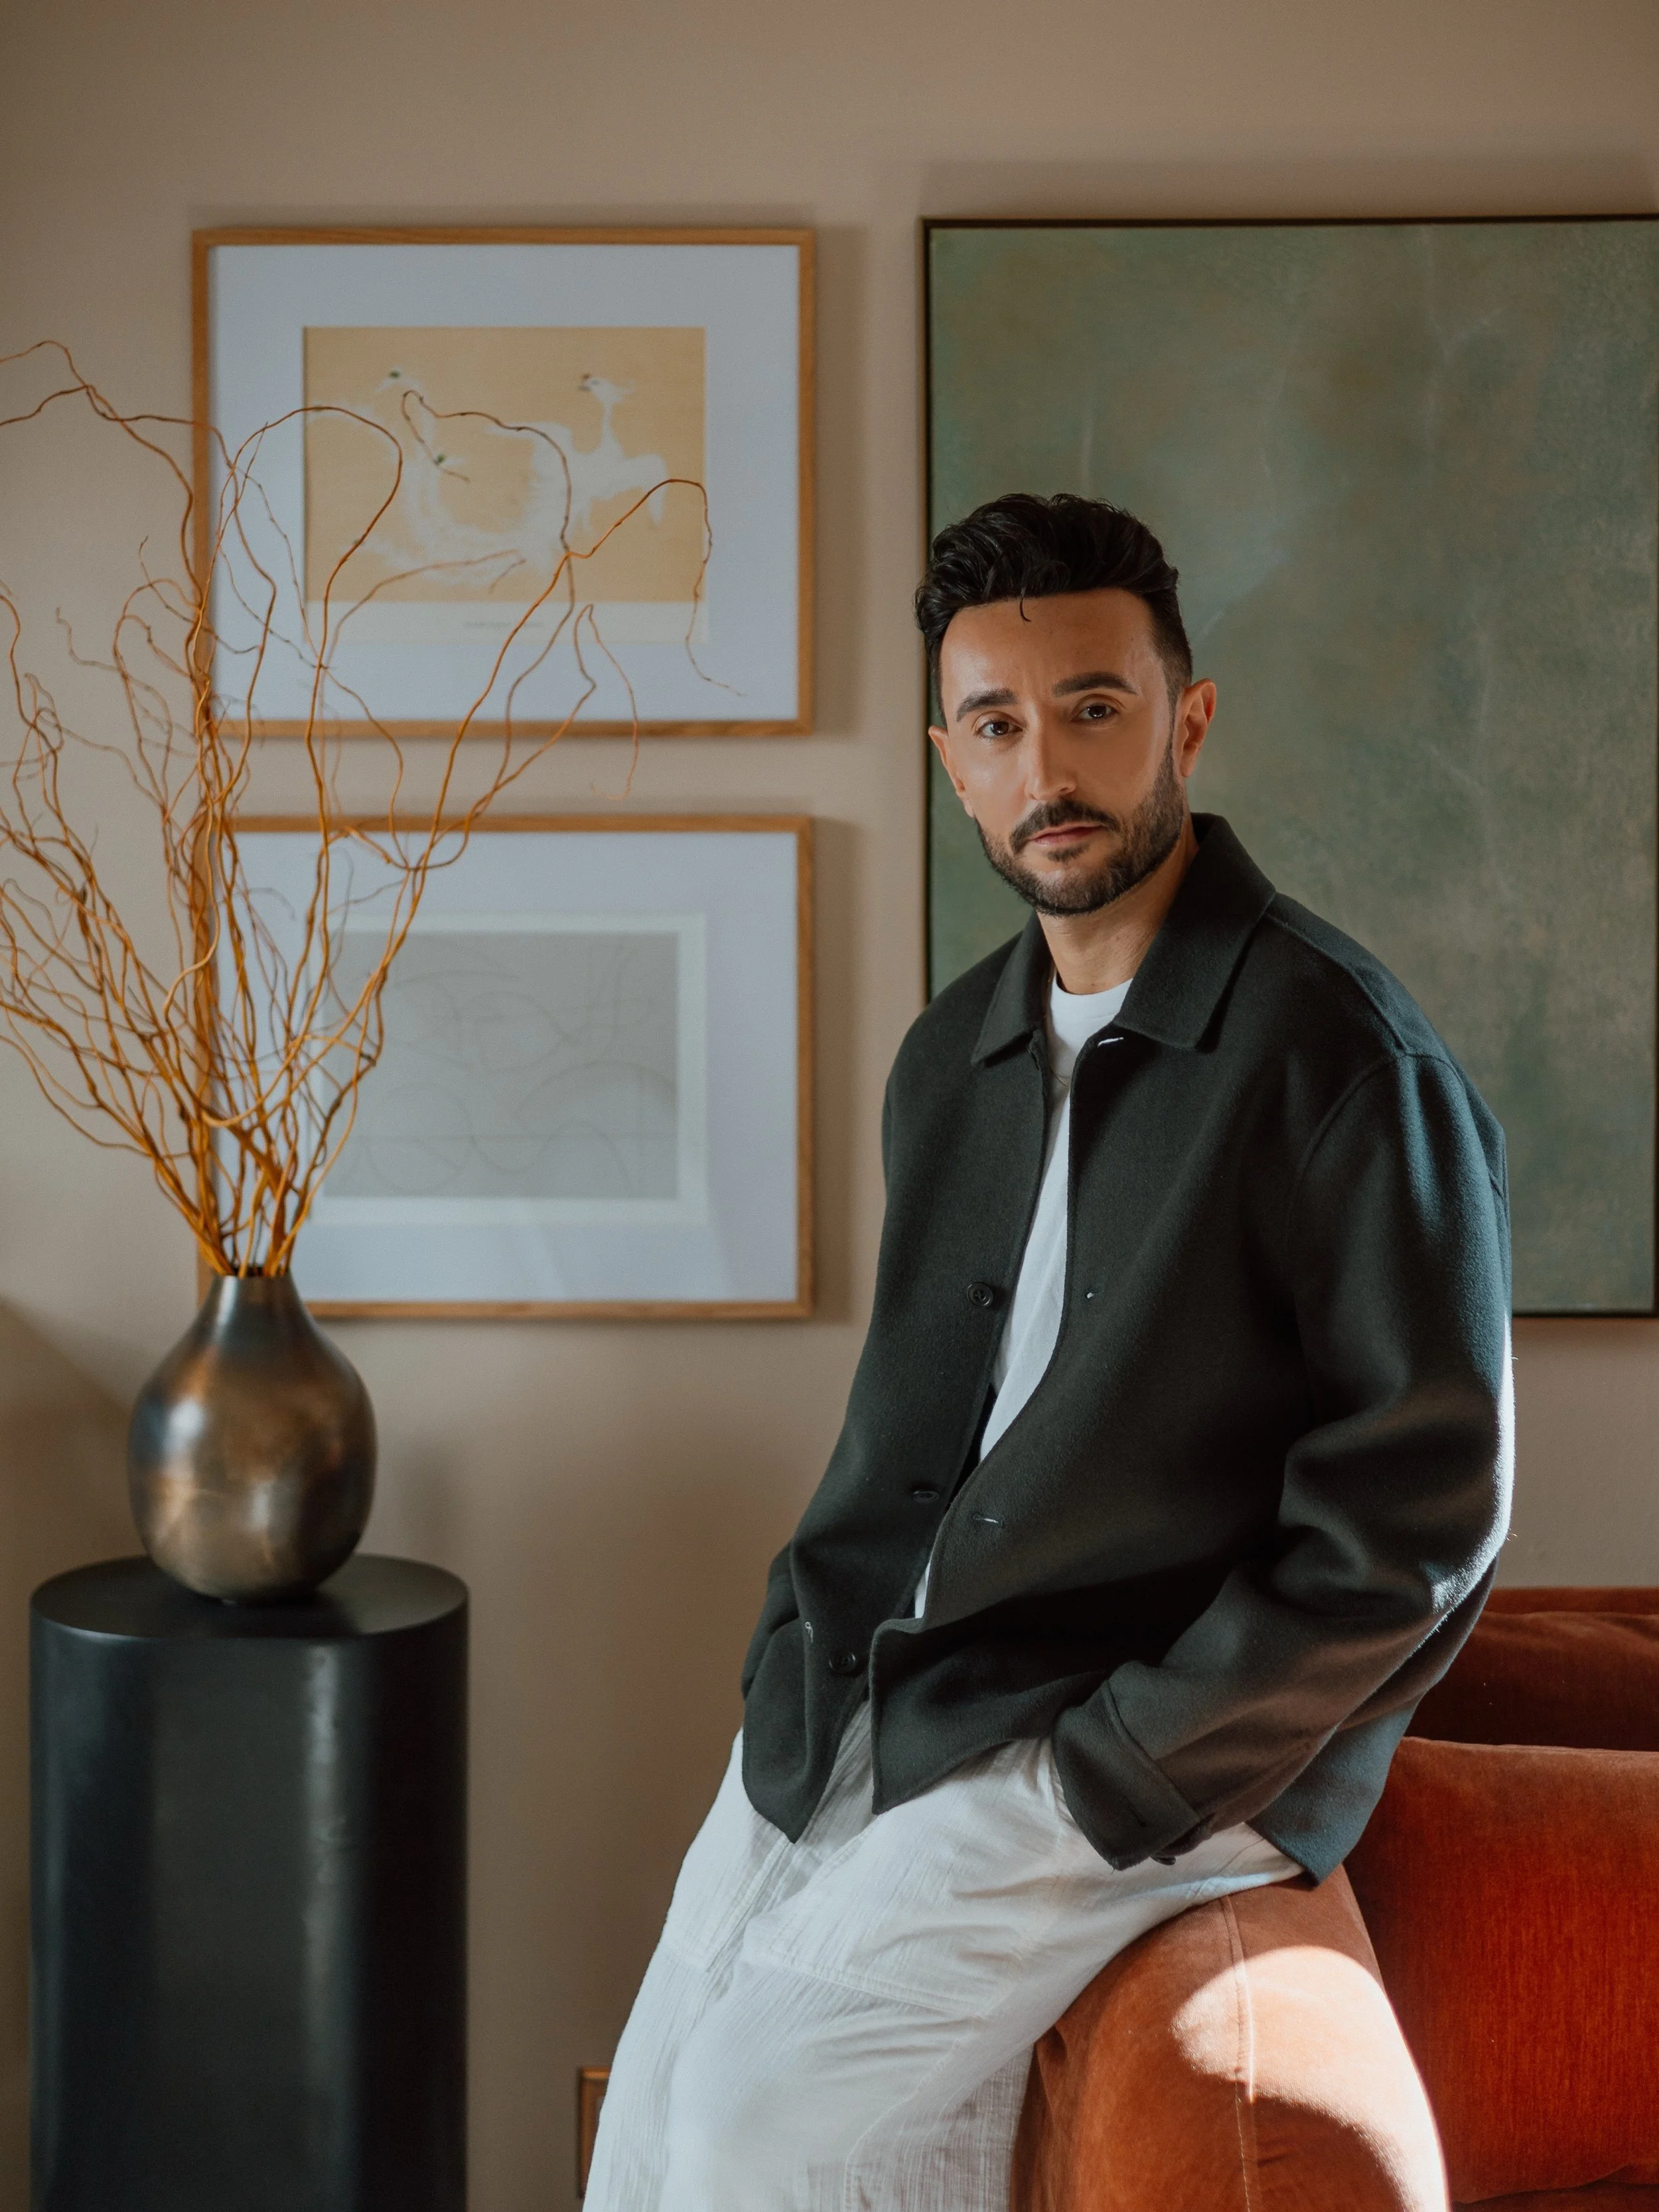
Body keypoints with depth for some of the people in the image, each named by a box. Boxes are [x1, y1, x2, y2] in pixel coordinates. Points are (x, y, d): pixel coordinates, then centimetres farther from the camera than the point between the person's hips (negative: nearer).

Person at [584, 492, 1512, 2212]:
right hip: (880, 1694, 7)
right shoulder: (953, 1055, 12)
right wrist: (808, 1654, 5)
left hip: (1162, 1743, -6)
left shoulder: (1340, 1055, -12)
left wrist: (1122, 1778, -15)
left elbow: (1419, 1517, -13)